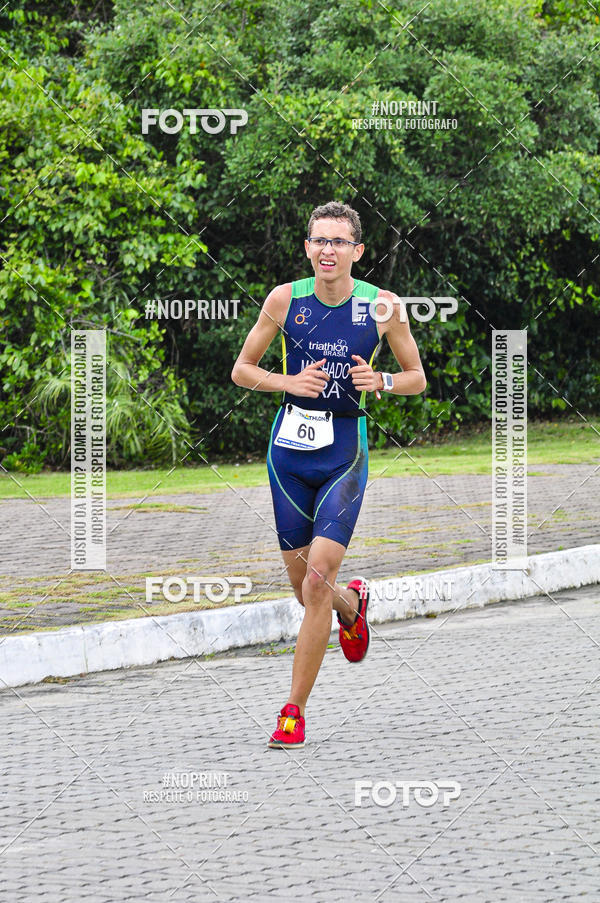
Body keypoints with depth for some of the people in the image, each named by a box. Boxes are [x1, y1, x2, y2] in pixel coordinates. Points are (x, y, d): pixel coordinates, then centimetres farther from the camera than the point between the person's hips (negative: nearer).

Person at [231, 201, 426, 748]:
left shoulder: (382, 306, -6)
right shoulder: (285, 299, -3)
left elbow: (418, 378, 7)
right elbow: (241, 370, 6)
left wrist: (382, 382, -15)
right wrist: (289, 382, -13)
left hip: (345, 451, -2)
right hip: (290, 447, 2)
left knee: (319, 578, -15)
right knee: (304, 588, 9)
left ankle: (295, 710, -5)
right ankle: (352, 603, 47)